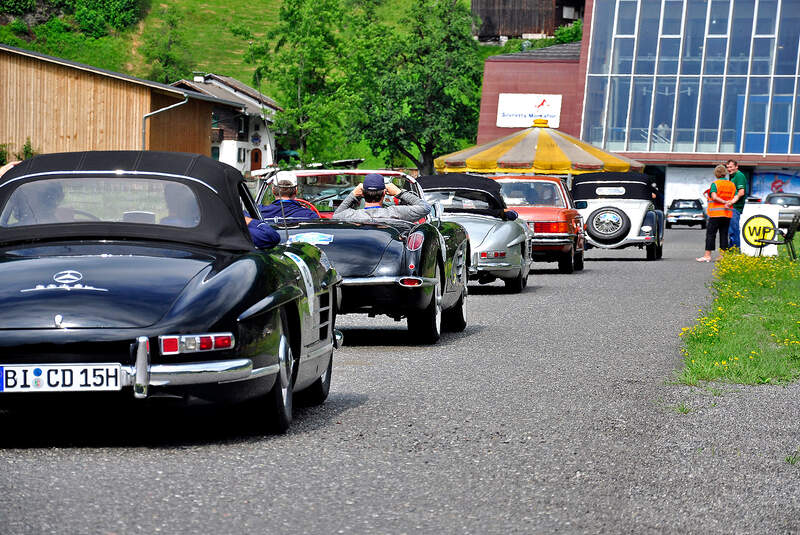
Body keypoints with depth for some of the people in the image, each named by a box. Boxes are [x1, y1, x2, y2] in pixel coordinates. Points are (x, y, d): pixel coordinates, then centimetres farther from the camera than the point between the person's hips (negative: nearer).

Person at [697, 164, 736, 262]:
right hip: (727, 214, 5)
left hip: (716, 213, -5)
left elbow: (714, 197, -17)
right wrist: (728, 203, -3)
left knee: (710, 234, -1)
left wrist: (724, 202, -11)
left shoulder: (715, 184, -6)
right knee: (724, 234, 8)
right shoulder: (732, 184, 10)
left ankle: (707, 255, -4)